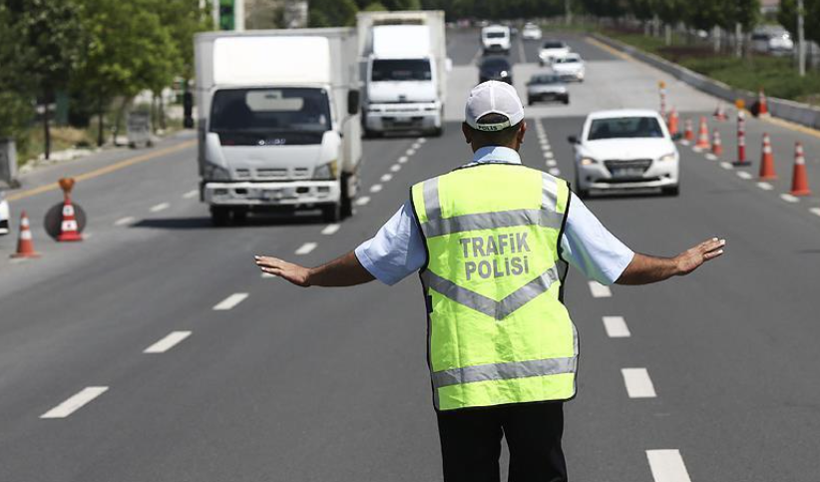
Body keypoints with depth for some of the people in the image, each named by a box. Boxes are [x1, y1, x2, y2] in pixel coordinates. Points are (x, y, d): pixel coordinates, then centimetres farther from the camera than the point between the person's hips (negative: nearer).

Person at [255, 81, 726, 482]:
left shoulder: (431, 197, 3)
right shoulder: (552, 194, 2)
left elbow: (369, 262, 11)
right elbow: (619, 265, 6)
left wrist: (307, 276, 29)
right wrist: (678, 264, 25)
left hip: (460, 381, 0)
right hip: (539, 375, 0)